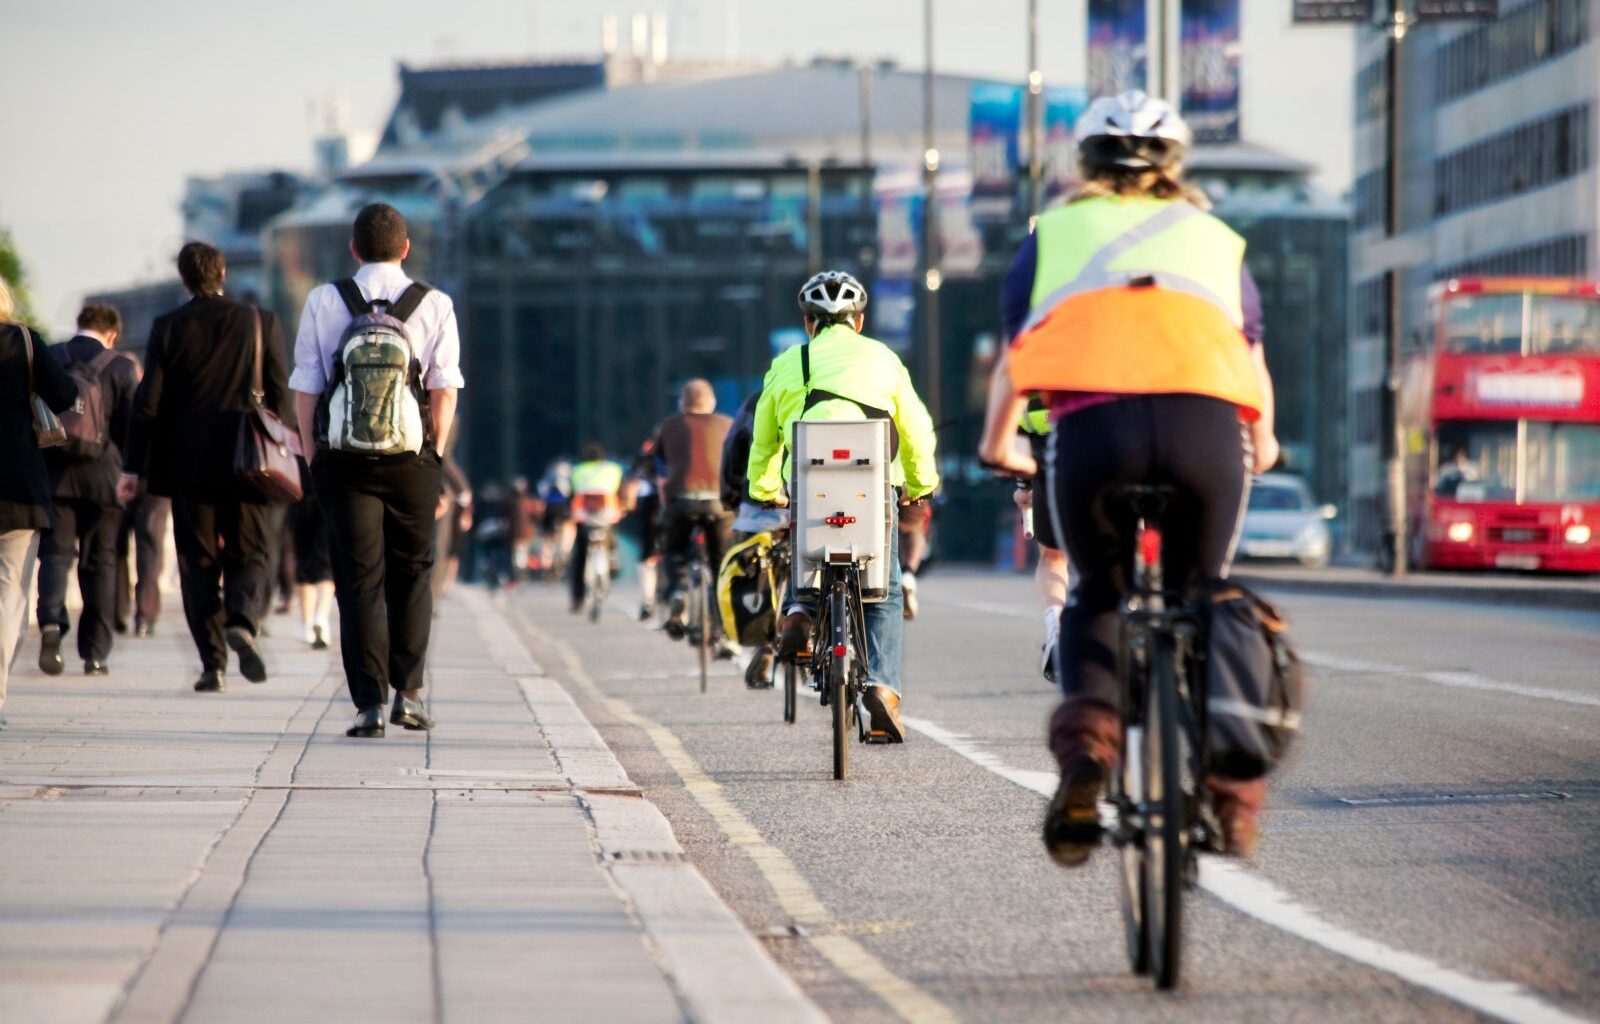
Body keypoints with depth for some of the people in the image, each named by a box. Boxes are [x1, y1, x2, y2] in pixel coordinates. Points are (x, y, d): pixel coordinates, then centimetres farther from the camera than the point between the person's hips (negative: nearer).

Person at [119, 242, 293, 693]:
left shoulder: (167, 328, 0)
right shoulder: (260, 323, 0)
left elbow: (148, 400, -2)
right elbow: (279, 397, 0)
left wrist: (133, 467, 1)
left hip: (188, 465, 0)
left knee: (199, 563, 7)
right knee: (249, 555, 8)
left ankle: (212, 664, 1)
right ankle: (243, 621, -21)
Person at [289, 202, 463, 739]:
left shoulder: (323, 302, 0)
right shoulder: (434, 305, -1)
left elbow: (305, 390, -1)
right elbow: (444, 392, -3)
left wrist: (313, 455, 8)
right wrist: (435, 455, 7)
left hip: (342, 461, 0)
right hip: (412, 462, 0)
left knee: (359, 580, 3)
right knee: (412, 573, 16)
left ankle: (370, 703, -4)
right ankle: (409, 692, 12)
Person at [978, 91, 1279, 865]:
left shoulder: (1056, 231, 27)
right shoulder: (1214, 238, 31)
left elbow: (1014, 360, 35)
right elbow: (1253, 360, 41)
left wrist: (998, 445, 53)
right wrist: (1262, 444, 60)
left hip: (1094, 424, -1)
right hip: (1206, 424, 1)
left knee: (1097, 601, 21)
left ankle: (1087, 730, -6)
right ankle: (1225, 771, 2)